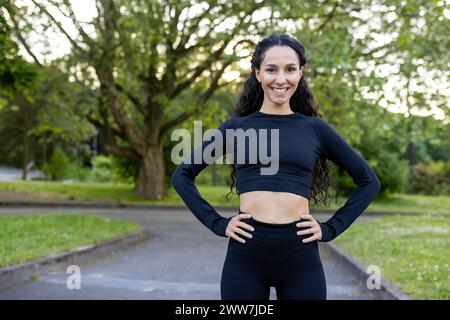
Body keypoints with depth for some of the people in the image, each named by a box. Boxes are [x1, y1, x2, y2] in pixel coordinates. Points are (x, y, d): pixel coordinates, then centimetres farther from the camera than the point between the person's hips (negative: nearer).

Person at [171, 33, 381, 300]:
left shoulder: (315, 128, 5)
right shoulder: (236, 127, 5)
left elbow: (369, 181, 11)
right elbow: (182, 176, 9)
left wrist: (331, 229, 2)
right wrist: (217, 223, -1)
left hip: (301, 258, 0)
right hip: (245, 256, 0)